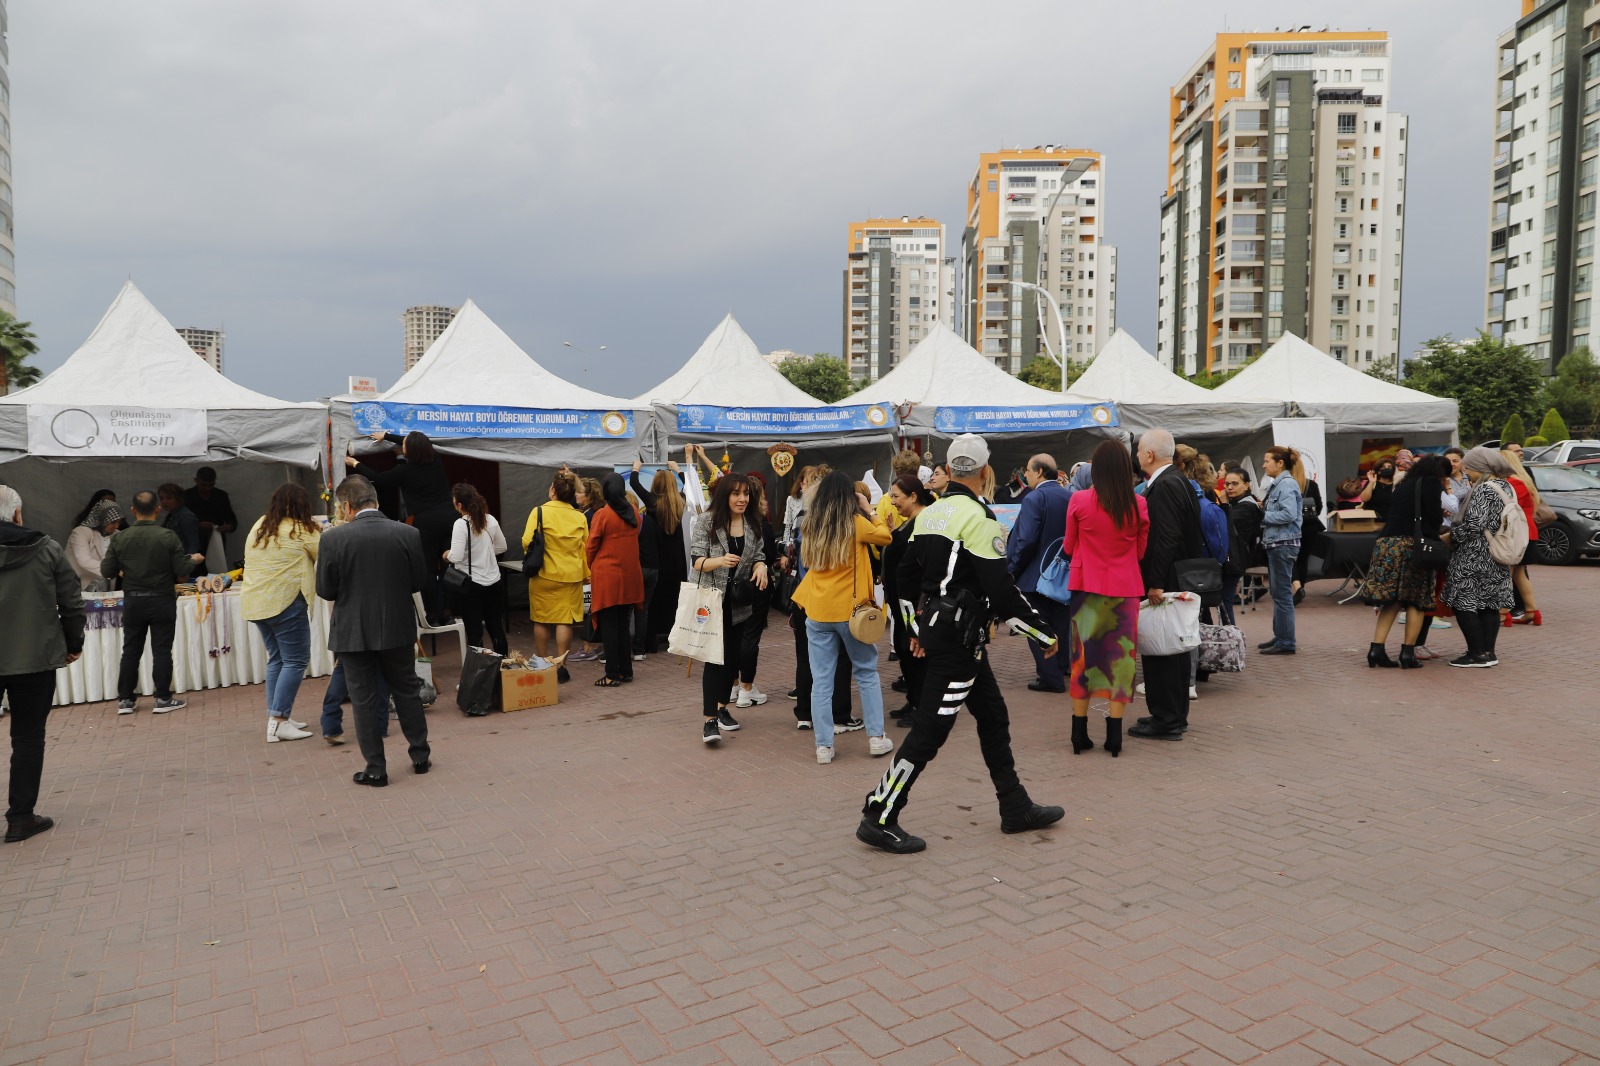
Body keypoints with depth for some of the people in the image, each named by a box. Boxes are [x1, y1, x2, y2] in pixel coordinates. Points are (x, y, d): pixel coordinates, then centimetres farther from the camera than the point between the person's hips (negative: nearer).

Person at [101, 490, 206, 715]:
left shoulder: (119, 538, -5)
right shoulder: (168, 536, -12)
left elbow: (106, 572, -1)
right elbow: (182, 572, -10)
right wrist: (194, 560, 9)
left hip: (132, 602, 3)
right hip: (162, 601, -2)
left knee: (131, 651, 12)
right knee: (162, 651, 4)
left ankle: (125, 700, 17)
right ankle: (163, 699, 8)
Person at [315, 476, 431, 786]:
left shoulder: (334, 538, -14)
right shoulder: (407, 534, -8)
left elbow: (325, 590, -9)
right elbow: (420, 581, 0)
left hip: (354, 632, -2)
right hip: (398, 628, 2)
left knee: (364, 700, 9)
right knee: (407, 690, 18)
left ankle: (376, 769, 15)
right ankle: (420, 755, 27)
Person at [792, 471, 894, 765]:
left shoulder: (811, 525, 2)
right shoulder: (855, 523, -9)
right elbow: (885, 537, 6)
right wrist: (869, 509, 15)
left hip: (817, 611, 3)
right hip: (850, 609, -3)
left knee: (821, 680, 6)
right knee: (866, 673, 13)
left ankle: (824, 746, 8)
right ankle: (876, 737, 16)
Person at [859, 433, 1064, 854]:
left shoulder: (929, 514, 9)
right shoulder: (978, 519, -17)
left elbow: (906, 575, 16)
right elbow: (1001, 591, -20)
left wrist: (915, 628, 26)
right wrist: (1045, 633, -9)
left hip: (934, 627, 9)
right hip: (959, 638, -9)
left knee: (993, 717, 18)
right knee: (930, 728, -3)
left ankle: (1016, 808, 28)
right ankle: (879, 819, 3)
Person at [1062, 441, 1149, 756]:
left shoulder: (1079, 501, -9)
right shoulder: (1138, 505, -5)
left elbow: (1069, 547, 2)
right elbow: (1140, 551, 5)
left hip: (1087, 586, 0)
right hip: (1125, 588, 1)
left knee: (1083, 655, 9)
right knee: (1120, 656, 8)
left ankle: (1080, 734, 14)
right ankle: (1114, 736, 10)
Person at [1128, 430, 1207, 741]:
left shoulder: (1164, 486, -18)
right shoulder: (1178, 480, 14)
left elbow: (1165, 539, -24)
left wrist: (1155, 584, -23)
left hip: (1163, 582, -10)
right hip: (1178, 578, 11)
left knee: (1160, 649, -3)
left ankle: (1166, 720, 3)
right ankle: (1175, 715, 28)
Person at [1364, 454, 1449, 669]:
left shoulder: (1402, 485, 23)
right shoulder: (1431, 483, 3)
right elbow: (1434, 516, -5)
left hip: (1386, 543, 6)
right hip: (1412, 544, -6)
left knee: (1391, 600, 8)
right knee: (1417, 599, 3)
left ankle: (1377, 648, -1)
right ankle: (1408, 652, 1)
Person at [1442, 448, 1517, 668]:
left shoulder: (1484, 490, -17)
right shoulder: (1506, 488, 12)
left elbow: (1474, 525, -24)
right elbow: (1501, 521, 19)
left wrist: (1453, 530, -8)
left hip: (1474, 558, -10)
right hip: (1497, 559, 10)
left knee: (1463, 603, -3)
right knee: (1489, 604, 12)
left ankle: (1477, 653, -4)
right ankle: (1488, 652, 15)